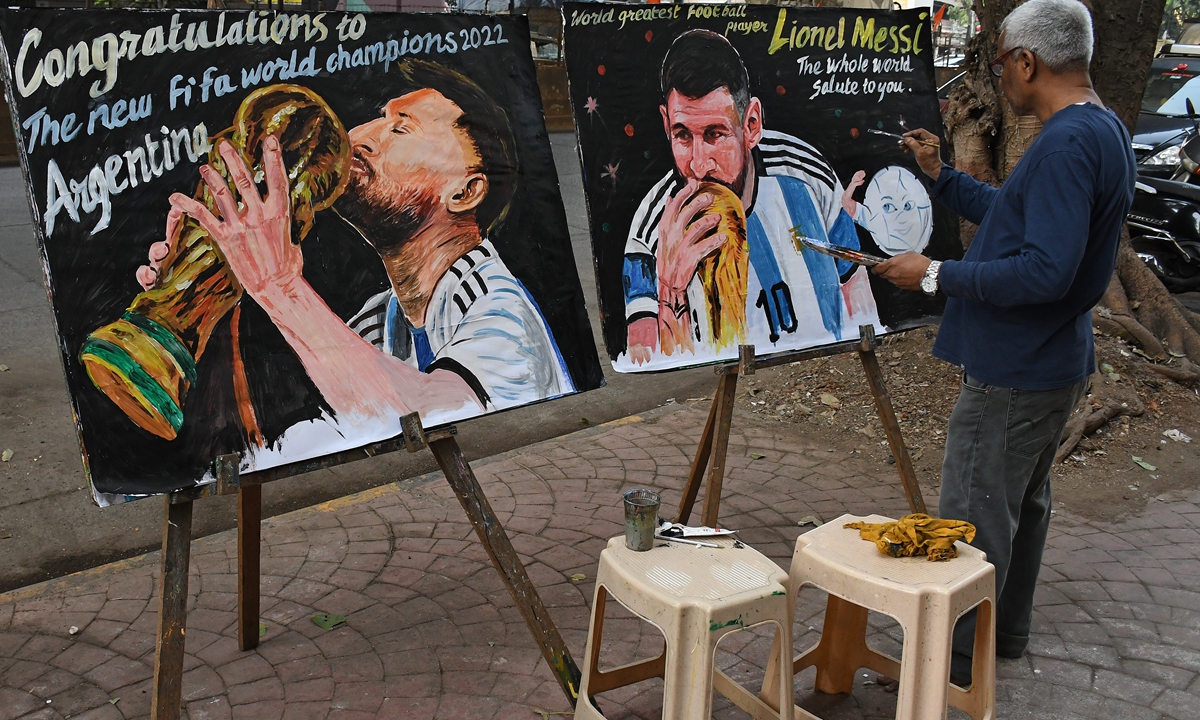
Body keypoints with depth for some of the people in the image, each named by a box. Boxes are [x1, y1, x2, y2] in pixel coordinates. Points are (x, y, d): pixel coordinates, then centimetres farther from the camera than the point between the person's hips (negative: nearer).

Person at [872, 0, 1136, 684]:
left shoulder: (1067, 144, -25)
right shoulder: (1105, 132, 9)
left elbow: (1045, 270, -31)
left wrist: (938, 275, -23)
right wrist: (942, 176, 19)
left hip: (1014, 372, -11)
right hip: (1055, 360, 11)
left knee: (976, 514, 0)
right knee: (1025, 500, 22)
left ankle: (961, 658, 12)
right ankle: (1007, 629, 38)